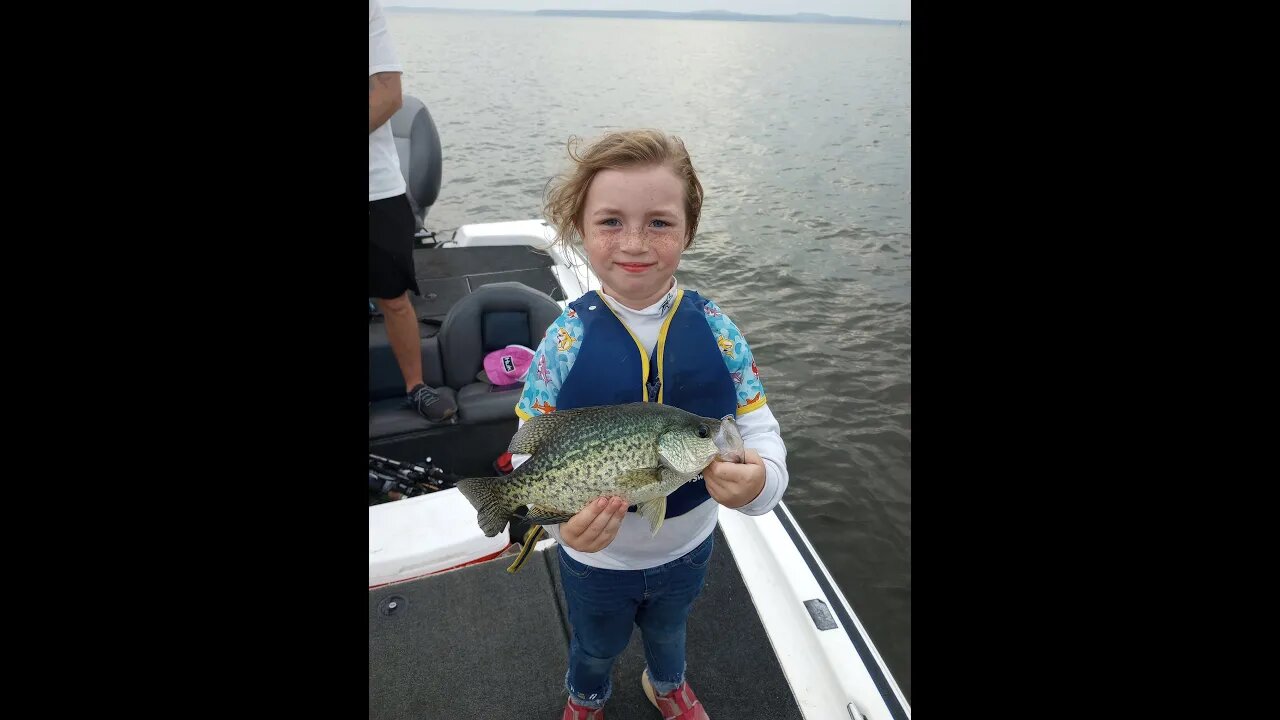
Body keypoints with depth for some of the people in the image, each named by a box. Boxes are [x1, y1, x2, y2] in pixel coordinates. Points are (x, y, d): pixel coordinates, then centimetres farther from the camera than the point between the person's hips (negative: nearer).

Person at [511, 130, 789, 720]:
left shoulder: (714, 329, -20)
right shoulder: (566, 340, -24)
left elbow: (758, 427, -16)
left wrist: (759, 479, -38)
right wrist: (562, 515, -38)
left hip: (687, 546, 2)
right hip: (595, 553, -1)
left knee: (668, 631, 34)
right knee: (597, 645, 30)